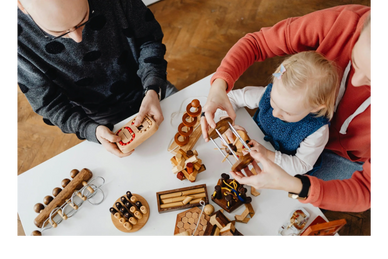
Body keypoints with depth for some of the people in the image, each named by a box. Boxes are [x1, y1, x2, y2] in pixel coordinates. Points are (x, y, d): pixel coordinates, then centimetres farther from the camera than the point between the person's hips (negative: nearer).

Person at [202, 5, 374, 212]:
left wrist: (293, 185, -49)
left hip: (349, 158, -1)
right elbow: (256, 42, -24)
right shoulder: (342, 21, -33)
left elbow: (367, 192, -31)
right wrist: (219, 85, -43)